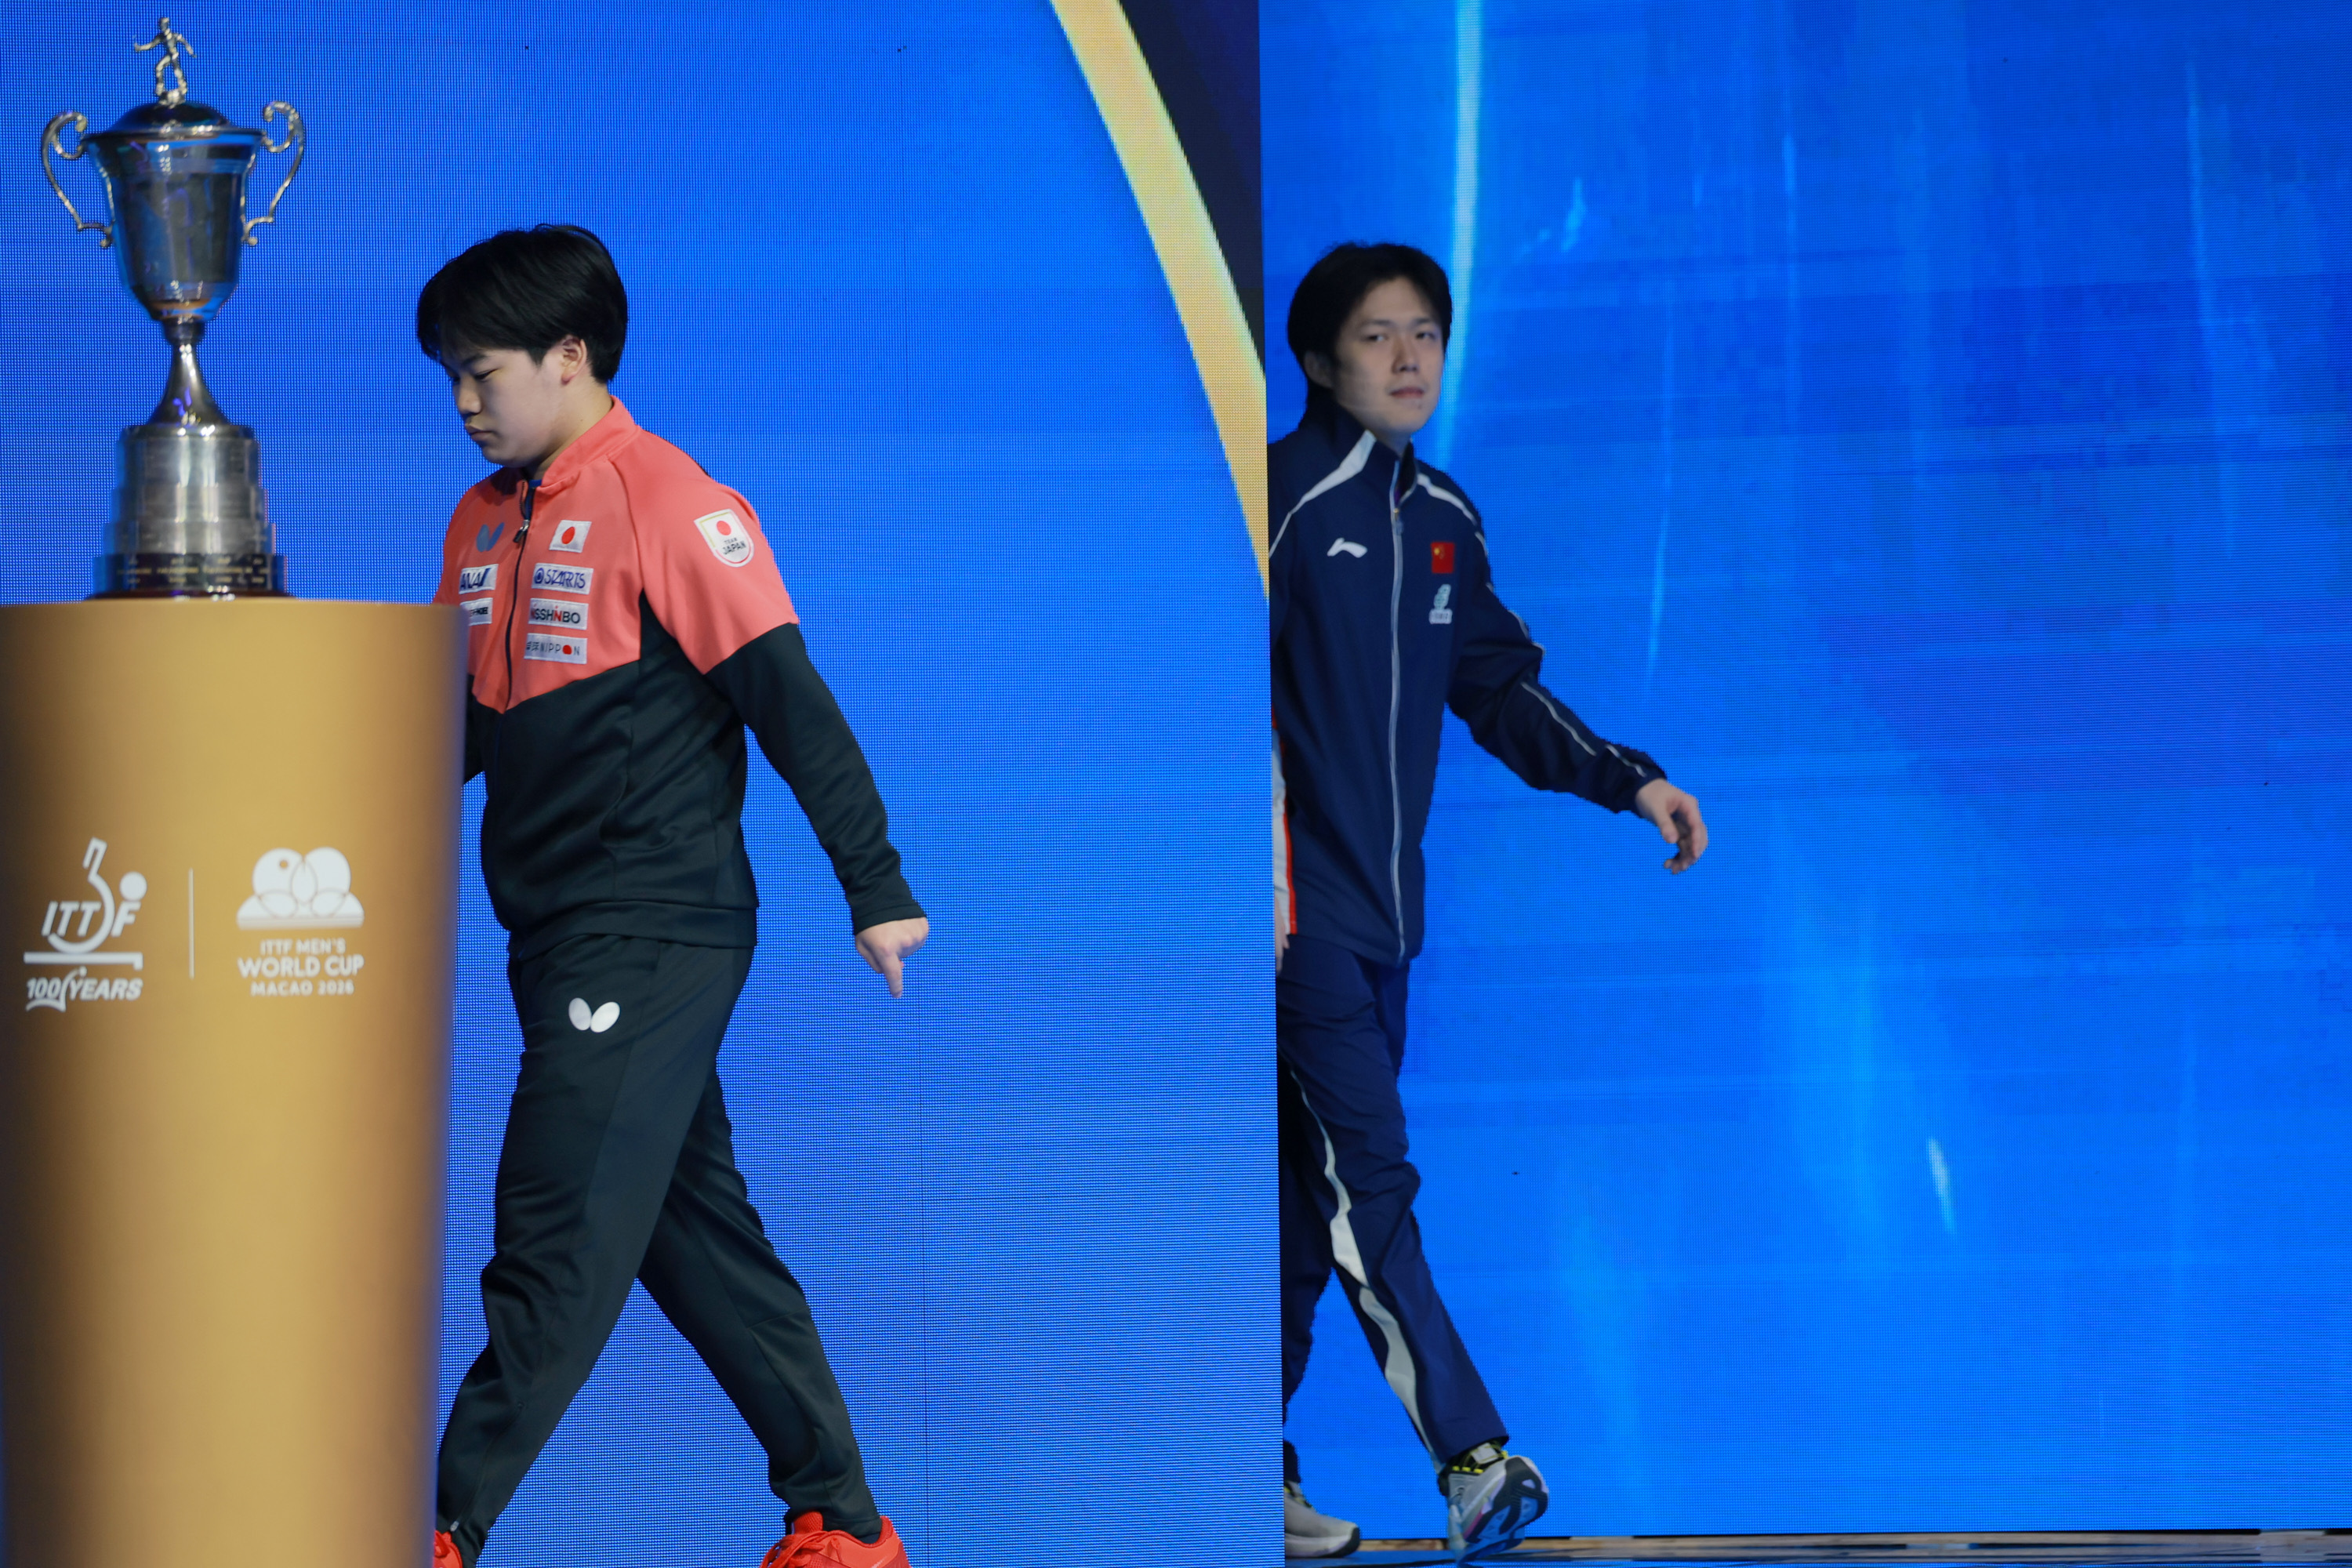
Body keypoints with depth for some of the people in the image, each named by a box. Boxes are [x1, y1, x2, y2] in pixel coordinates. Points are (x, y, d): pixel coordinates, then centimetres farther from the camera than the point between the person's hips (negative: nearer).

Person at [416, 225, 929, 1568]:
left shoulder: (667, 501, -11)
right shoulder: (484, 522, 14)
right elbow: (464, 725, 19)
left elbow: (787, 698, -12)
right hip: (562, 938, 9)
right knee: (698, 1235, 12)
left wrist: (876, 888, -13)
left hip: (653, 938, -9)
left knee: (558, 1242, -8)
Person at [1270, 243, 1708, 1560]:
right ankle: (1473, 1457, -15)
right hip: (1298, 901, -8)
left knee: (1317, 1194, 10)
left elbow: (1499, 690, 21)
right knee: (1373, 1182, -12)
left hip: (1386, 909, 8)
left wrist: (1632, 782, 11)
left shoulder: (1443, 519, 14)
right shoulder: (1287, 498, -9)